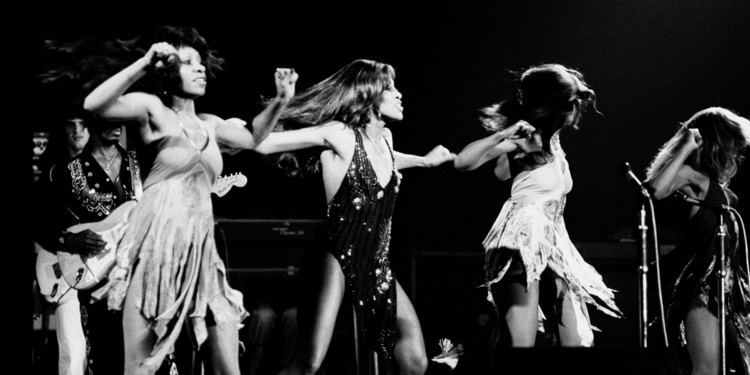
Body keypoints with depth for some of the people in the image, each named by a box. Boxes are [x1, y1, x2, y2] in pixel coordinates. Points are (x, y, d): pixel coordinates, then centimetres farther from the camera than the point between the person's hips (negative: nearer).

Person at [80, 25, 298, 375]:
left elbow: (252, 138, 39)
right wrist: (144, 64, -20)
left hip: (201, 248, 6)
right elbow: (93, 104, -16)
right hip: (157, 244, -6)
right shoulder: (153, 109, 0)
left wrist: (280, 101, 25)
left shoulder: (209, 124, 19)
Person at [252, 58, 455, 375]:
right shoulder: (340, 135, -12)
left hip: (379, 266, 8)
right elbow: (262, 143, -16)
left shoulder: (385, 138, 11)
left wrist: (424, 160, 46)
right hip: (339, 259, -8)